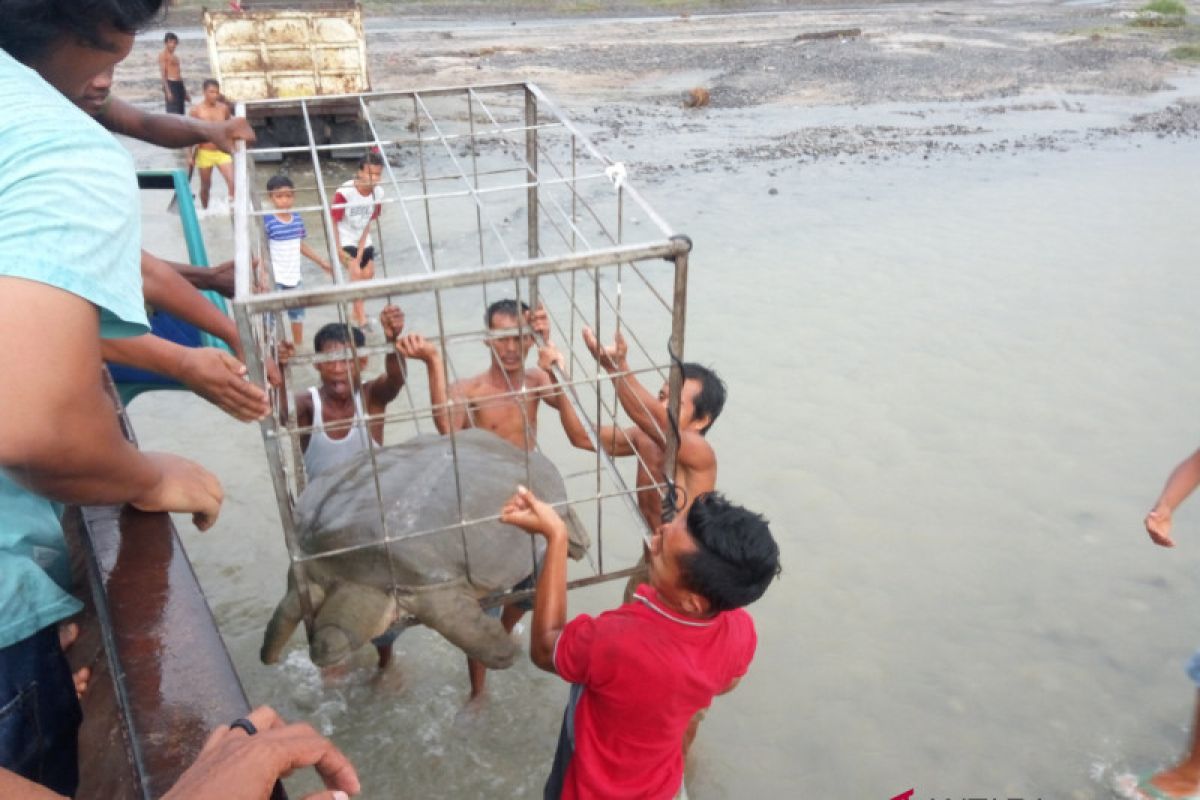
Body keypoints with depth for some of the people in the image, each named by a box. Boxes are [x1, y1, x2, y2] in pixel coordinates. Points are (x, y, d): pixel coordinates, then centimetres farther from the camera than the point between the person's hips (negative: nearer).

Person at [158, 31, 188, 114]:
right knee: (173, 113, -14)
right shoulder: (163, 55, -2)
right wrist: (167, 91, -20)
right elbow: (163, 74, -10)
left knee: (180, 112, 6)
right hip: (170, 85, -8)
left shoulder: (175, 57, 22)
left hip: (179, 85, 9)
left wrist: (185, 92, 21)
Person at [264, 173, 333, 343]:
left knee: (297, 312, 19)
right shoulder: (267, 221, -16)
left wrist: (322, 262, 18)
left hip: (294, 276, 6)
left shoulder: (297, 219, 2)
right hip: (274, 278, -6)